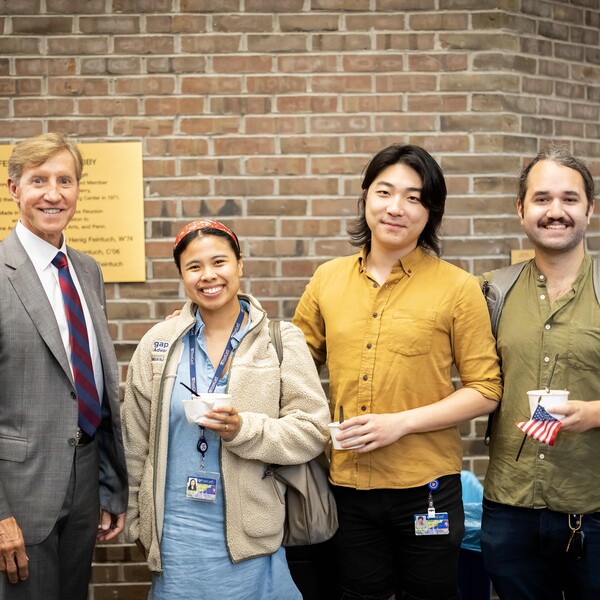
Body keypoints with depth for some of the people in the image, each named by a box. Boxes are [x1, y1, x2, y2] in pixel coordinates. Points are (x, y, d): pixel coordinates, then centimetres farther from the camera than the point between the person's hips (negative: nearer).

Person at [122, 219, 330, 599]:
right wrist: (137, 522, 11)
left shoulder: (282, 340, -4)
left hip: (252, 537, -1)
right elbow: (136, 443, 8)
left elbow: (312, 431, -7)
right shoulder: (158, 344, 2)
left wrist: (243, 429, -21)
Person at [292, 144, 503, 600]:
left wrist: (401, 422, -16)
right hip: (348, 483, 3)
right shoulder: (328, 279, 3)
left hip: (426, 487, -2)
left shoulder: (458, 287, -7)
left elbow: (485, 390, -6)